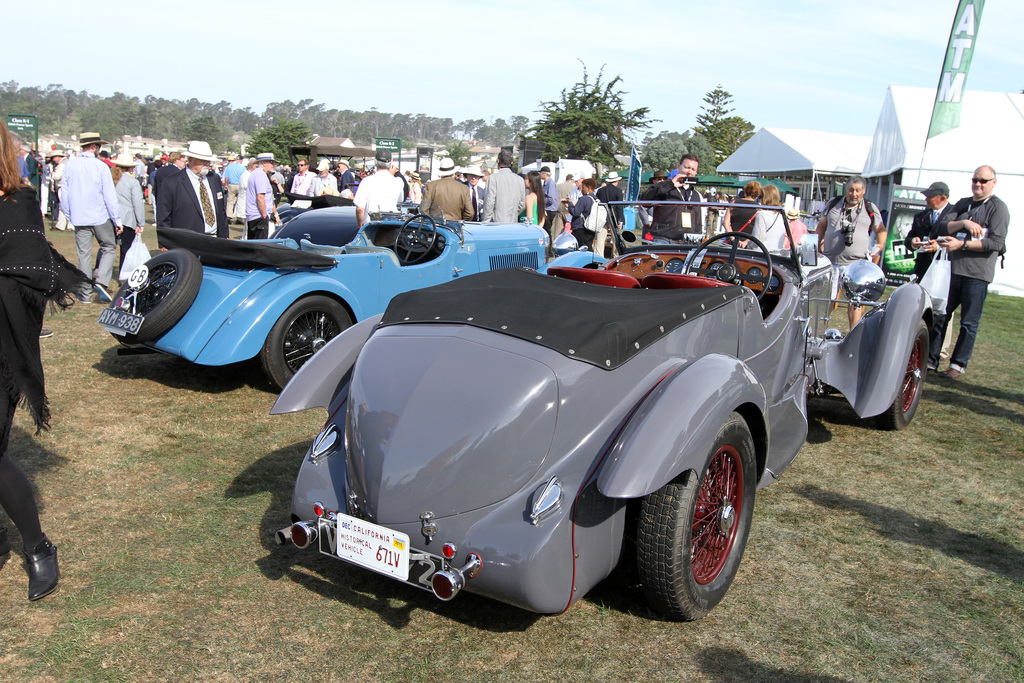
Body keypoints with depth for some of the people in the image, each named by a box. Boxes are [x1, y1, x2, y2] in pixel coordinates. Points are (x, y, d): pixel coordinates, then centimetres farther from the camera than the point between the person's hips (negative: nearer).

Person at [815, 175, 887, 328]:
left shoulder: (871, 209, 6)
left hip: (856, 264, -1)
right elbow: (821, 225, 19)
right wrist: (818, 245, 9)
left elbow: (881, 230, 15)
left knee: (855, 302, -2)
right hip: (830, 262, 1)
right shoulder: (833, 205, 10)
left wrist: (880, 246, 1)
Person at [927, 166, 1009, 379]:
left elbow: (996, 243, -12)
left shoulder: (998, 207, -2)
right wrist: (963, 223, -13)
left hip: (978, 273, -5)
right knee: (939, 316, 6)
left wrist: (962, 244, -17)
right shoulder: (963, 204, 15)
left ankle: (958, 364, 9)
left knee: (969, 323, 1)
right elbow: (941, 228, 4)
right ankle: (930, 359, 14)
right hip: (953, 269, 5)